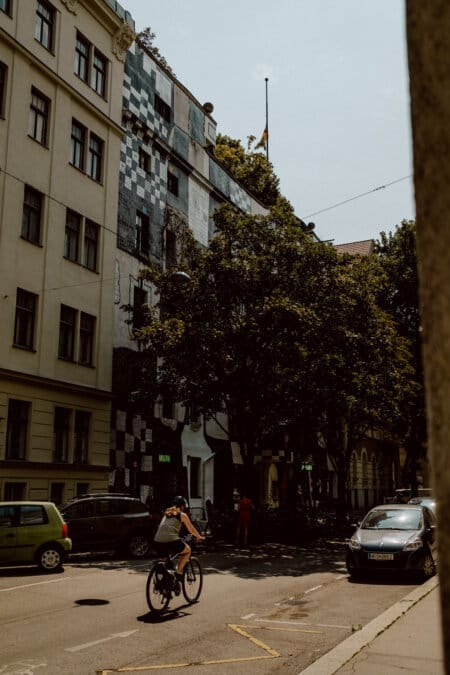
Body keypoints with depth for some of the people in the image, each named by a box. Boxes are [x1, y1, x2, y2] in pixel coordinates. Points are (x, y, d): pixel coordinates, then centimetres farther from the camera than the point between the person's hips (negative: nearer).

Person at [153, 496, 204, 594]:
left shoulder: (166, 513, 26)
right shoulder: (182, 515, 12)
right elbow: (191, 529, 21)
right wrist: (199, 537, 41)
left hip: (157, 542, 5)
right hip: (171, 541, -5)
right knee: (188, 550, 22)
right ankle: (178, 574, 9)